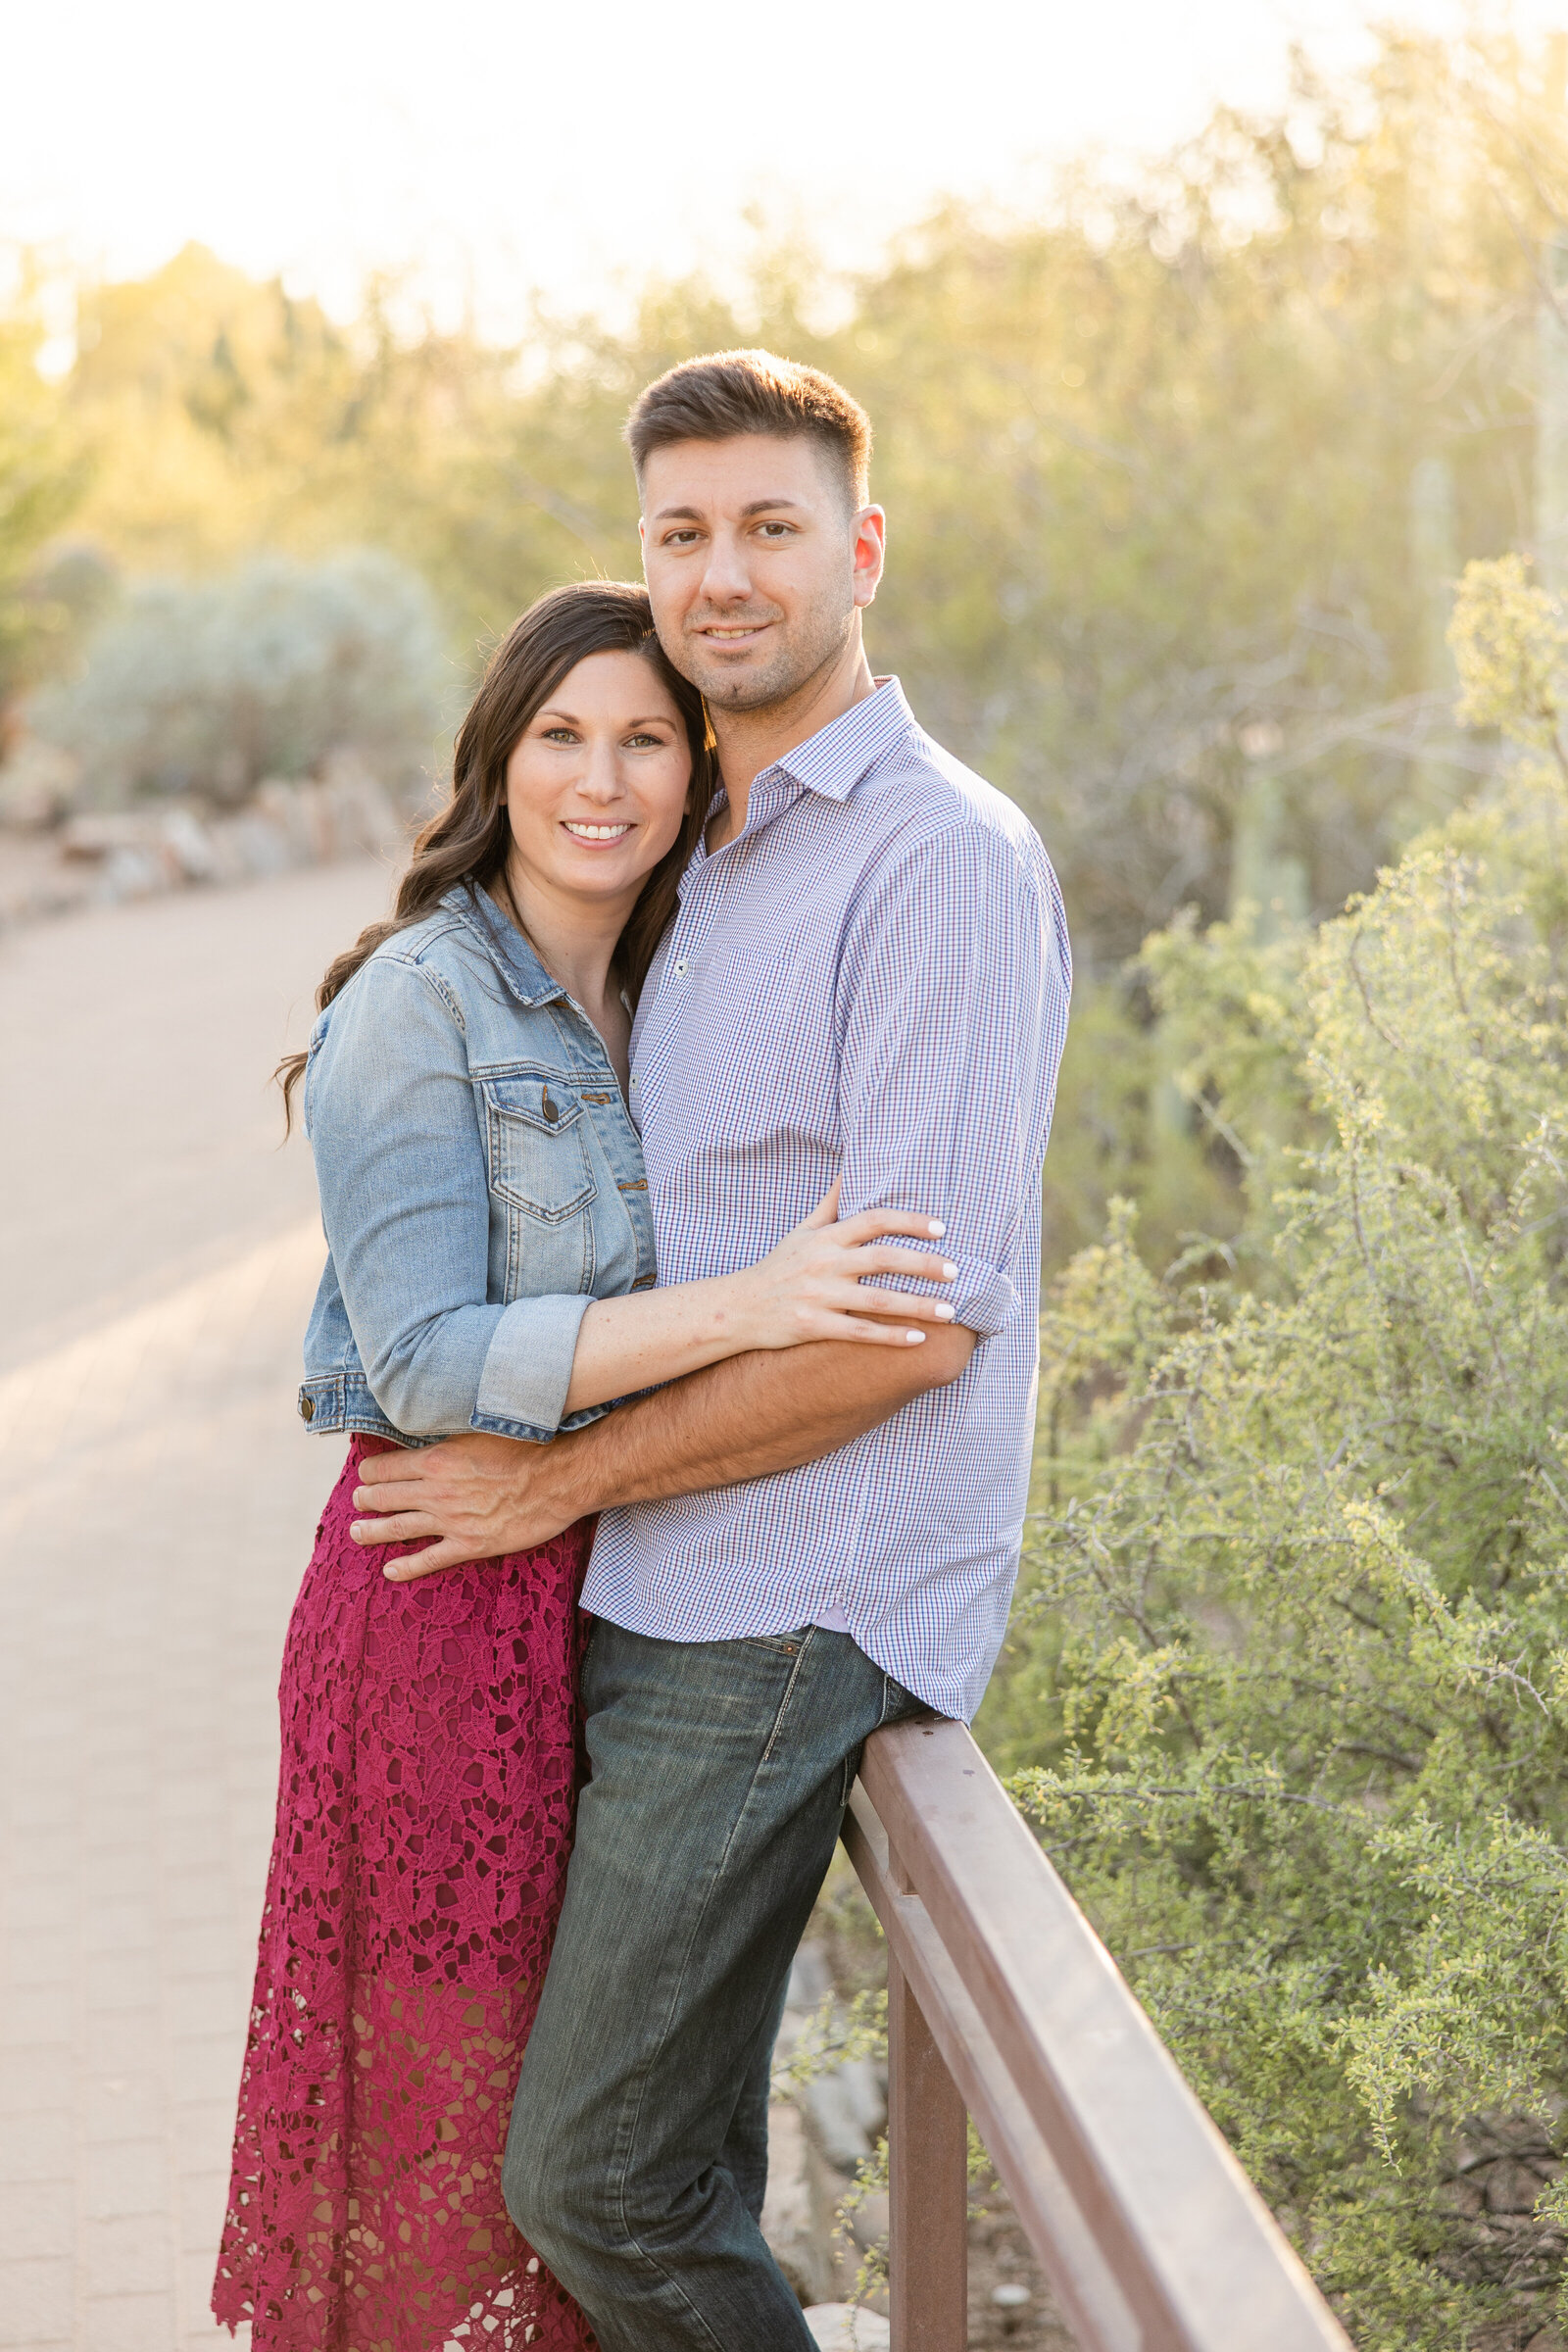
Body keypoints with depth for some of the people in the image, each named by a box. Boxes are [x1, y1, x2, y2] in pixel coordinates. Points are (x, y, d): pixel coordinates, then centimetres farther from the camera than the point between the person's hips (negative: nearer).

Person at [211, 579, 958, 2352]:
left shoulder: (667, 998, 10)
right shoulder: (417, 1005, -13)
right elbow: (425, 1361, -20)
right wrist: (741, 1308, -27)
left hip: (626, 1586, 7)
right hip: (455, 1597, -7)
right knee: (455, 2088, 4)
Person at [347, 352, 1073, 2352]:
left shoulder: (942, 856, -13)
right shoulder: (717, 860, 16)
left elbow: (912, 1318, -20)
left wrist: (569, 1472, -13)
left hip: (783, 1622, -9)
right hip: (662, 1595, 9)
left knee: (591, 2179, -6)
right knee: (670, 2147, 16)